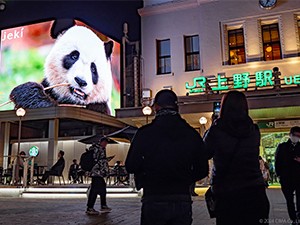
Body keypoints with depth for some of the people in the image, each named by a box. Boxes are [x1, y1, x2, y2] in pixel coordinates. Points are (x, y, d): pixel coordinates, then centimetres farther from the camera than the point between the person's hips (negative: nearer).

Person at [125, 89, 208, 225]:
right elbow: (202, 170, 4)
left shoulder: (144, 133, -8)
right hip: (183, 202, 2)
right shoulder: (192, 134, 1)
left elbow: (131, 166, -6)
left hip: (154, 201, -2)